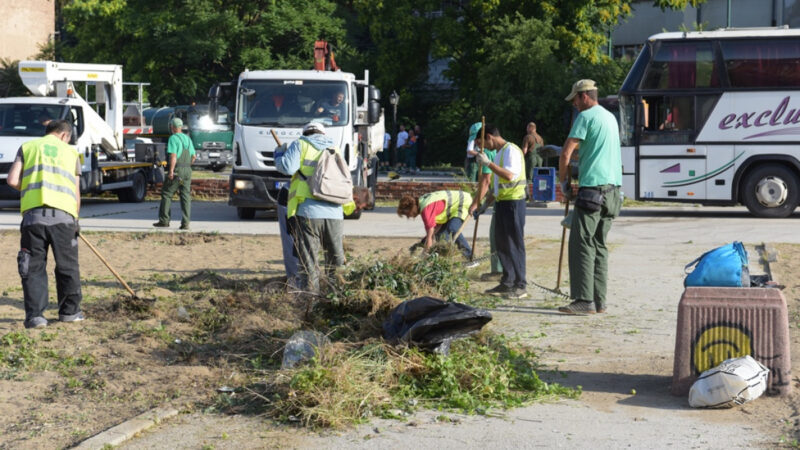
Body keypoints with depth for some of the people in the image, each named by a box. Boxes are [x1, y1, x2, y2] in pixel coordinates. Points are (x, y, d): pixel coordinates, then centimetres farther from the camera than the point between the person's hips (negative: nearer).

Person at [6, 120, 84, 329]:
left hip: (33, 213, 0)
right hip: (63, 214, 0)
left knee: (33, 267, 5)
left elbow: (12, 180, 4)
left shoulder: (27, 147, 16)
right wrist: (75, 219, 27)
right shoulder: (71, 152, 18)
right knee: (67, 266, 13)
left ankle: (35, 315, 0)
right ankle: (69, 311, 21)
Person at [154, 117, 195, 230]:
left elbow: (173, 156, -18)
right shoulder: (187, 138, 15)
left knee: (167, 194, 5)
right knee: (186, 196, 2)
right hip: (187, 170, 6)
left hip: (176, 170, -6)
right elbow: (193, 156, 18)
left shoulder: (173, 138, -8)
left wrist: (171, 171, -21)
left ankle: (164, 220, 7)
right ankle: (185, 223, -4)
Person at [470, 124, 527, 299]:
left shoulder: (511, 150, -13)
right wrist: (483, 202, 23)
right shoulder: (499, 152, 17)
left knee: (515, 243, -7)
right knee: (501, 243, 12)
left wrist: (488, 163, -24)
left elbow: (509, 175, -27)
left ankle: (520, 286, -3)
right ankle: (507, 283, 20)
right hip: (502, 202, 10)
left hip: (513, 201, -10)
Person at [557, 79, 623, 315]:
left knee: (581, 244, -8)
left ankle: (585, 300, -13)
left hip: (592, 188, -8)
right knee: (599, 244, 11)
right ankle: (599, 301, 9)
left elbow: (566, 154, -9)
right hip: (613, 188, 8)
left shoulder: (586, 116, -6)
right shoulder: (611, 117, 20)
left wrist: (563, 180, 3)